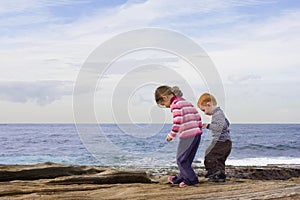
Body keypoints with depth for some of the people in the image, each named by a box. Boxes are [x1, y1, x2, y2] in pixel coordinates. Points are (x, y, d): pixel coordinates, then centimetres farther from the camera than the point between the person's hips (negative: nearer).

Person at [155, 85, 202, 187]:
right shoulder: (185, 102, 20)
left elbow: (177, 122, -18)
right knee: (186, 158, 18)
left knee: (181, 159, 0)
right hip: (197, 134, 9)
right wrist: (199, 130, 23)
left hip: (187, 135, -9)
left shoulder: (175, 104, -7)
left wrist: (171, 135, -8)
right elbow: (198, 117, 19)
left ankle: (192, 179, 0)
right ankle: (180, 178, 28)